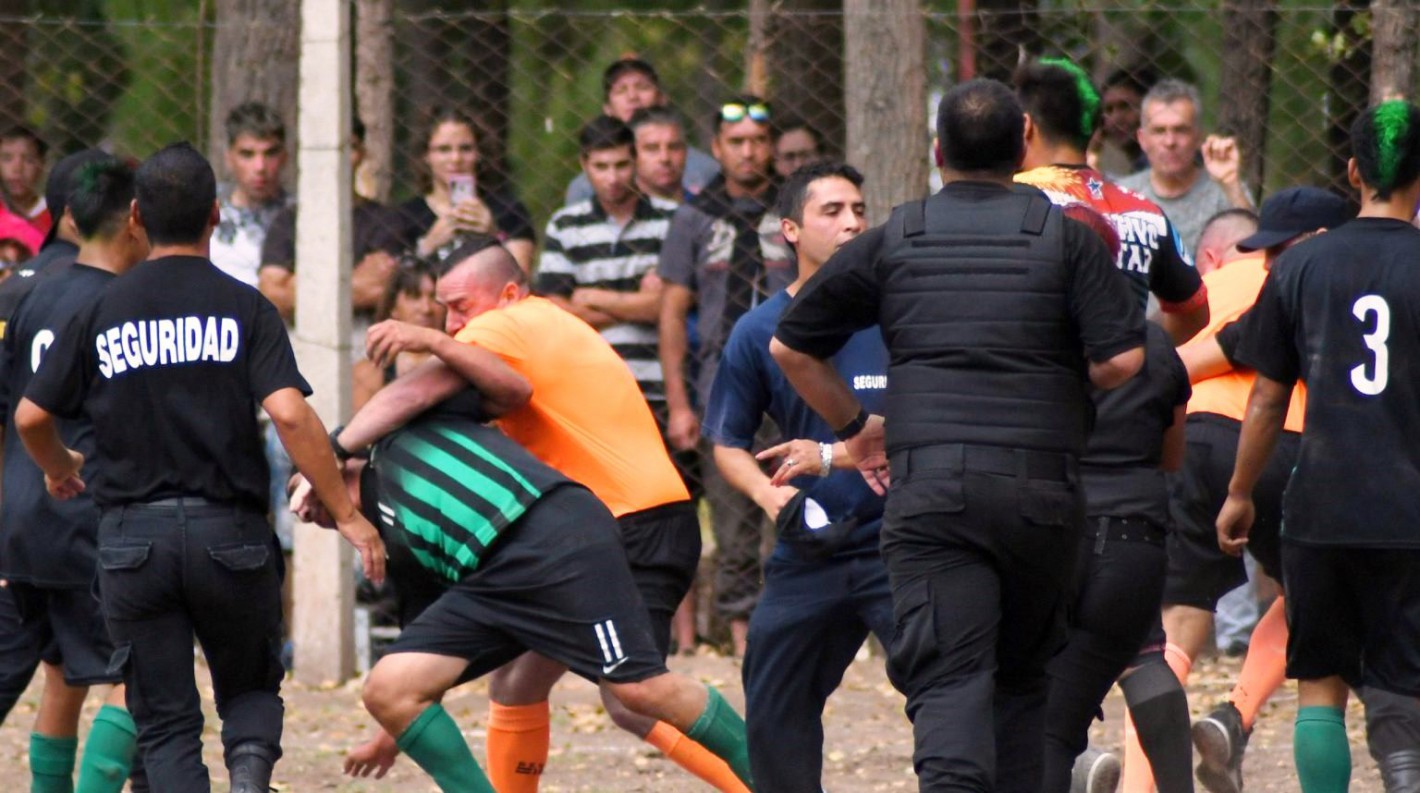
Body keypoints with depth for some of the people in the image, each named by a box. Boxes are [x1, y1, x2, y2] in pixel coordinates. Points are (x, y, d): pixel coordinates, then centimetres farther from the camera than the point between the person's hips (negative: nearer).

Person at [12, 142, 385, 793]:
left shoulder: (99, 314, 4)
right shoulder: (244, 308, -2)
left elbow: (31, 417, 7)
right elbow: (289, 415, -13)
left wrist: (59, 470, 30)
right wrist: (347, 514, -7)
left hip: (131, 538, 1)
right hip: (229, 533, -1)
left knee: (165, 721, 6)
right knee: (251, 687, 18)